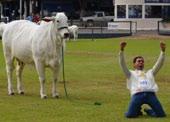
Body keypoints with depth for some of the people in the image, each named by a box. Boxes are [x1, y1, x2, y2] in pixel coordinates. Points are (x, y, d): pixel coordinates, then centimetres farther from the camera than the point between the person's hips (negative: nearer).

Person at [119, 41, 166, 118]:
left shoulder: (150, 73, 36)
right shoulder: (131, 74, 29)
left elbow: (159, 64, 28)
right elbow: (122, 64, 15)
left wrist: (162, 51, 15)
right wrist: (121, 50, 2)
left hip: (151, 94, 2)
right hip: (137, 94, -2)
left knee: (161, 114, -17)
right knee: (130, 115, -25)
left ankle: (149, 111, 17)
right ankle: (137, 111, 13)